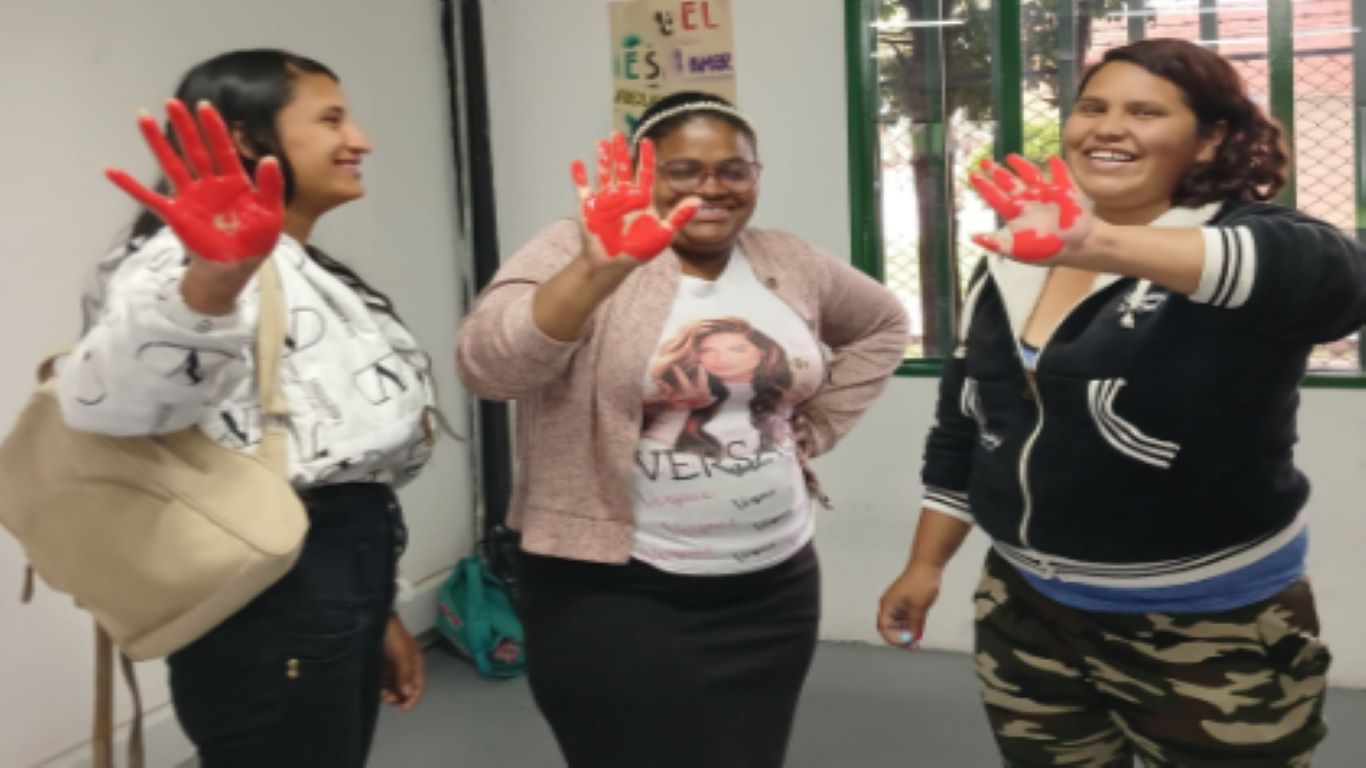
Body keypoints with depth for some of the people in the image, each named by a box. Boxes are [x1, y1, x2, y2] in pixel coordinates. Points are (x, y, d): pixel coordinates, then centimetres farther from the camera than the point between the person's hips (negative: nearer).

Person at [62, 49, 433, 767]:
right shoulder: (194, 261, -14)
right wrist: (212, 282, -53)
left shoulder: (307, 273, 19)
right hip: (274, 597, -10)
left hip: (344, 579, 10)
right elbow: (110, 400, -35)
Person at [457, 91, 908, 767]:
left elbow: (881, 325, 24)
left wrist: (814, 429, 11)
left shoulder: (789, 265, 7)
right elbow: (489, 365, -26)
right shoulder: (579, 253, -10)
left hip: (772, 591, 5)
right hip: (614, 599, -5)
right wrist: (600, 270, -41)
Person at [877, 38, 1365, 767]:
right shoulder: (1016, 263, 6)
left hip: (1212, 634, -5)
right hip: (1026, 615, 5)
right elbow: (961, 427, 15)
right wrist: (925, 563, 15)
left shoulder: (1242, 244, -13)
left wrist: (1101, 245, -50)